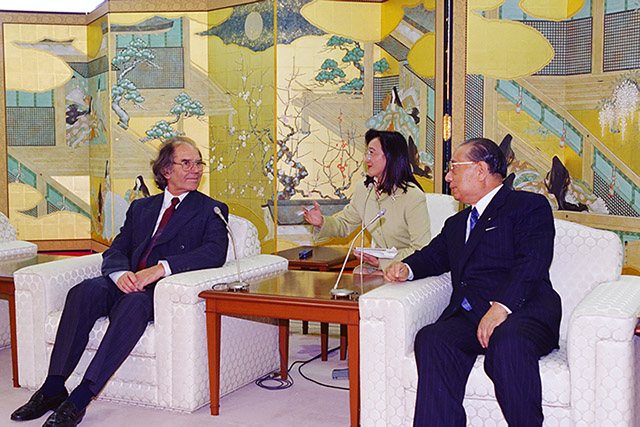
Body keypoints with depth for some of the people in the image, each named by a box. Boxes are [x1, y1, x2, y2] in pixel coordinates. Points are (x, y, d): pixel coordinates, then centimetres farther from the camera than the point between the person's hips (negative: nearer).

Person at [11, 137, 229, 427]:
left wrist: (160, 268, -20)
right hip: (127, 282, 4)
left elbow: (215, 253, -8)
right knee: (84, 291, -27)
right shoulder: (140, 207, 25)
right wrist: (120, 273, -11)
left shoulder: (211, 210, 11)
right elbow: (116, 251, 15)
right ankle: (53, 388, -25)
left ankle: (81, 397, -36)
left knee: (134, 303, -36)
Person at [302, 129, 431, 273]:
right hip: (378, 266, 6)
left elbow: (421, 251, -17)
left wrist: (382, 262, -22)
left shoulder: (413, 197, -18)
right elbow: (345, 224, 14)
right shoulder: (363, 190, 2)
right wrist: (322, 222, -8)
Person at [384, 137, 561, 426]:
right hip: (468, 316, 5)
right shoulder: (456, 223, 32)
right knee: (431, 339, -27)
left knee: (507, 344, -38)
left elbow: (532, 264, -8)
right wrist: (407, 268, 8)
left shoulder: (529, 206, 7)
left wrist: (501, 306, -23)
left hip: (522, 312, -5)